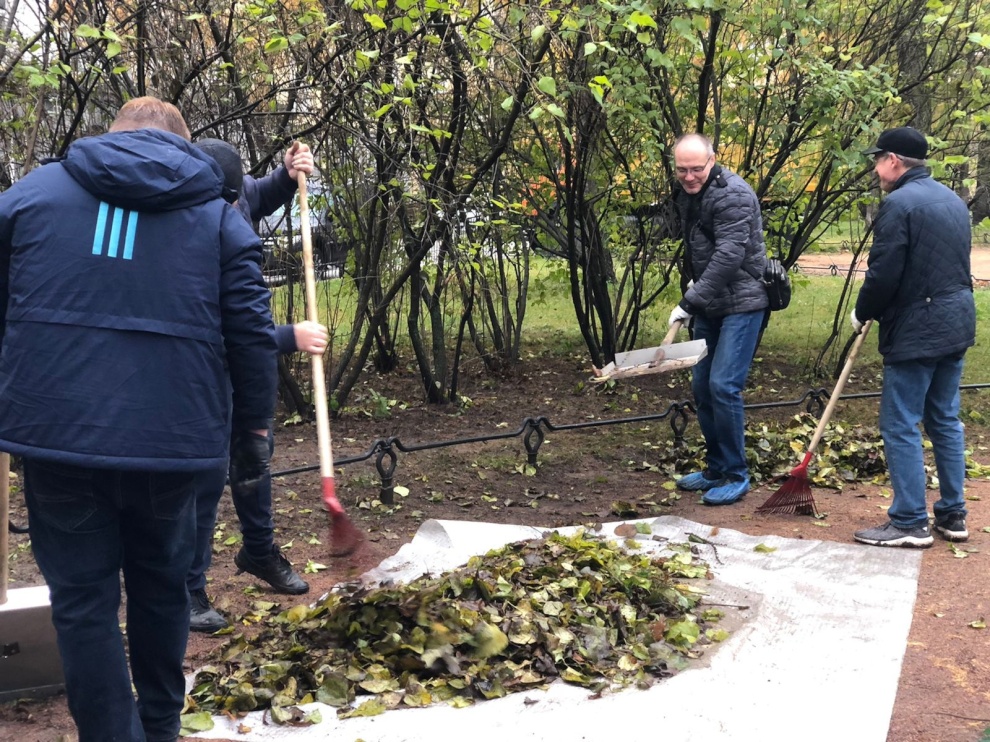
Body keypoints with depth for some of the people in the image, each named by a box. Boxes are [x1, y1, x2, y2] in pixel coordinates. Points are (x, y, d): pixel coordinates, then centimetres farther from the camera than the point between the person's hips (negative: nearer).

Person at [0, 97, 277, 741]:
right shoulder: (219, 215, 6)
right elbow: (252, 336, 1)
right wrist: (254, 430, 10)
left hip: (57, 434, -1)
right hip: (172, 442, 1)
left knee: (83, 599, 9)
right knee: (160, 587, 20)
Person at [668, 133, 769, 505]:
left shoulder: (732, 195, -19)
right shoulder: (686, 194, 9)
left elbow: (729, 256, -27)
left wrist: (690, 302, -28)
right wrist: (692, 284, 13)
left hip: (741, 303, -9)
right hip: (708, 304, 9)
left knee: (723, 386, -13)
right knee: (702, 386, 10)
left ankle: (735, 475, 1)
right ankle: (715, 469, 22)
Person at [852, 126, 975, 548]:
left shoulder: (899, 203, -14)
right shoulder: (953, 200, 15)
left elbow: (883, 275, -18)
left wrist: (862, 313, 0)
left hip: (915, 331, -9)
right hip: (956, 324, 9)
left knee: (900, 427, -1)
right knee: (946, 420, 15)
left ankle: (910, 523, 3)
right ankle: (952, 516, 21)